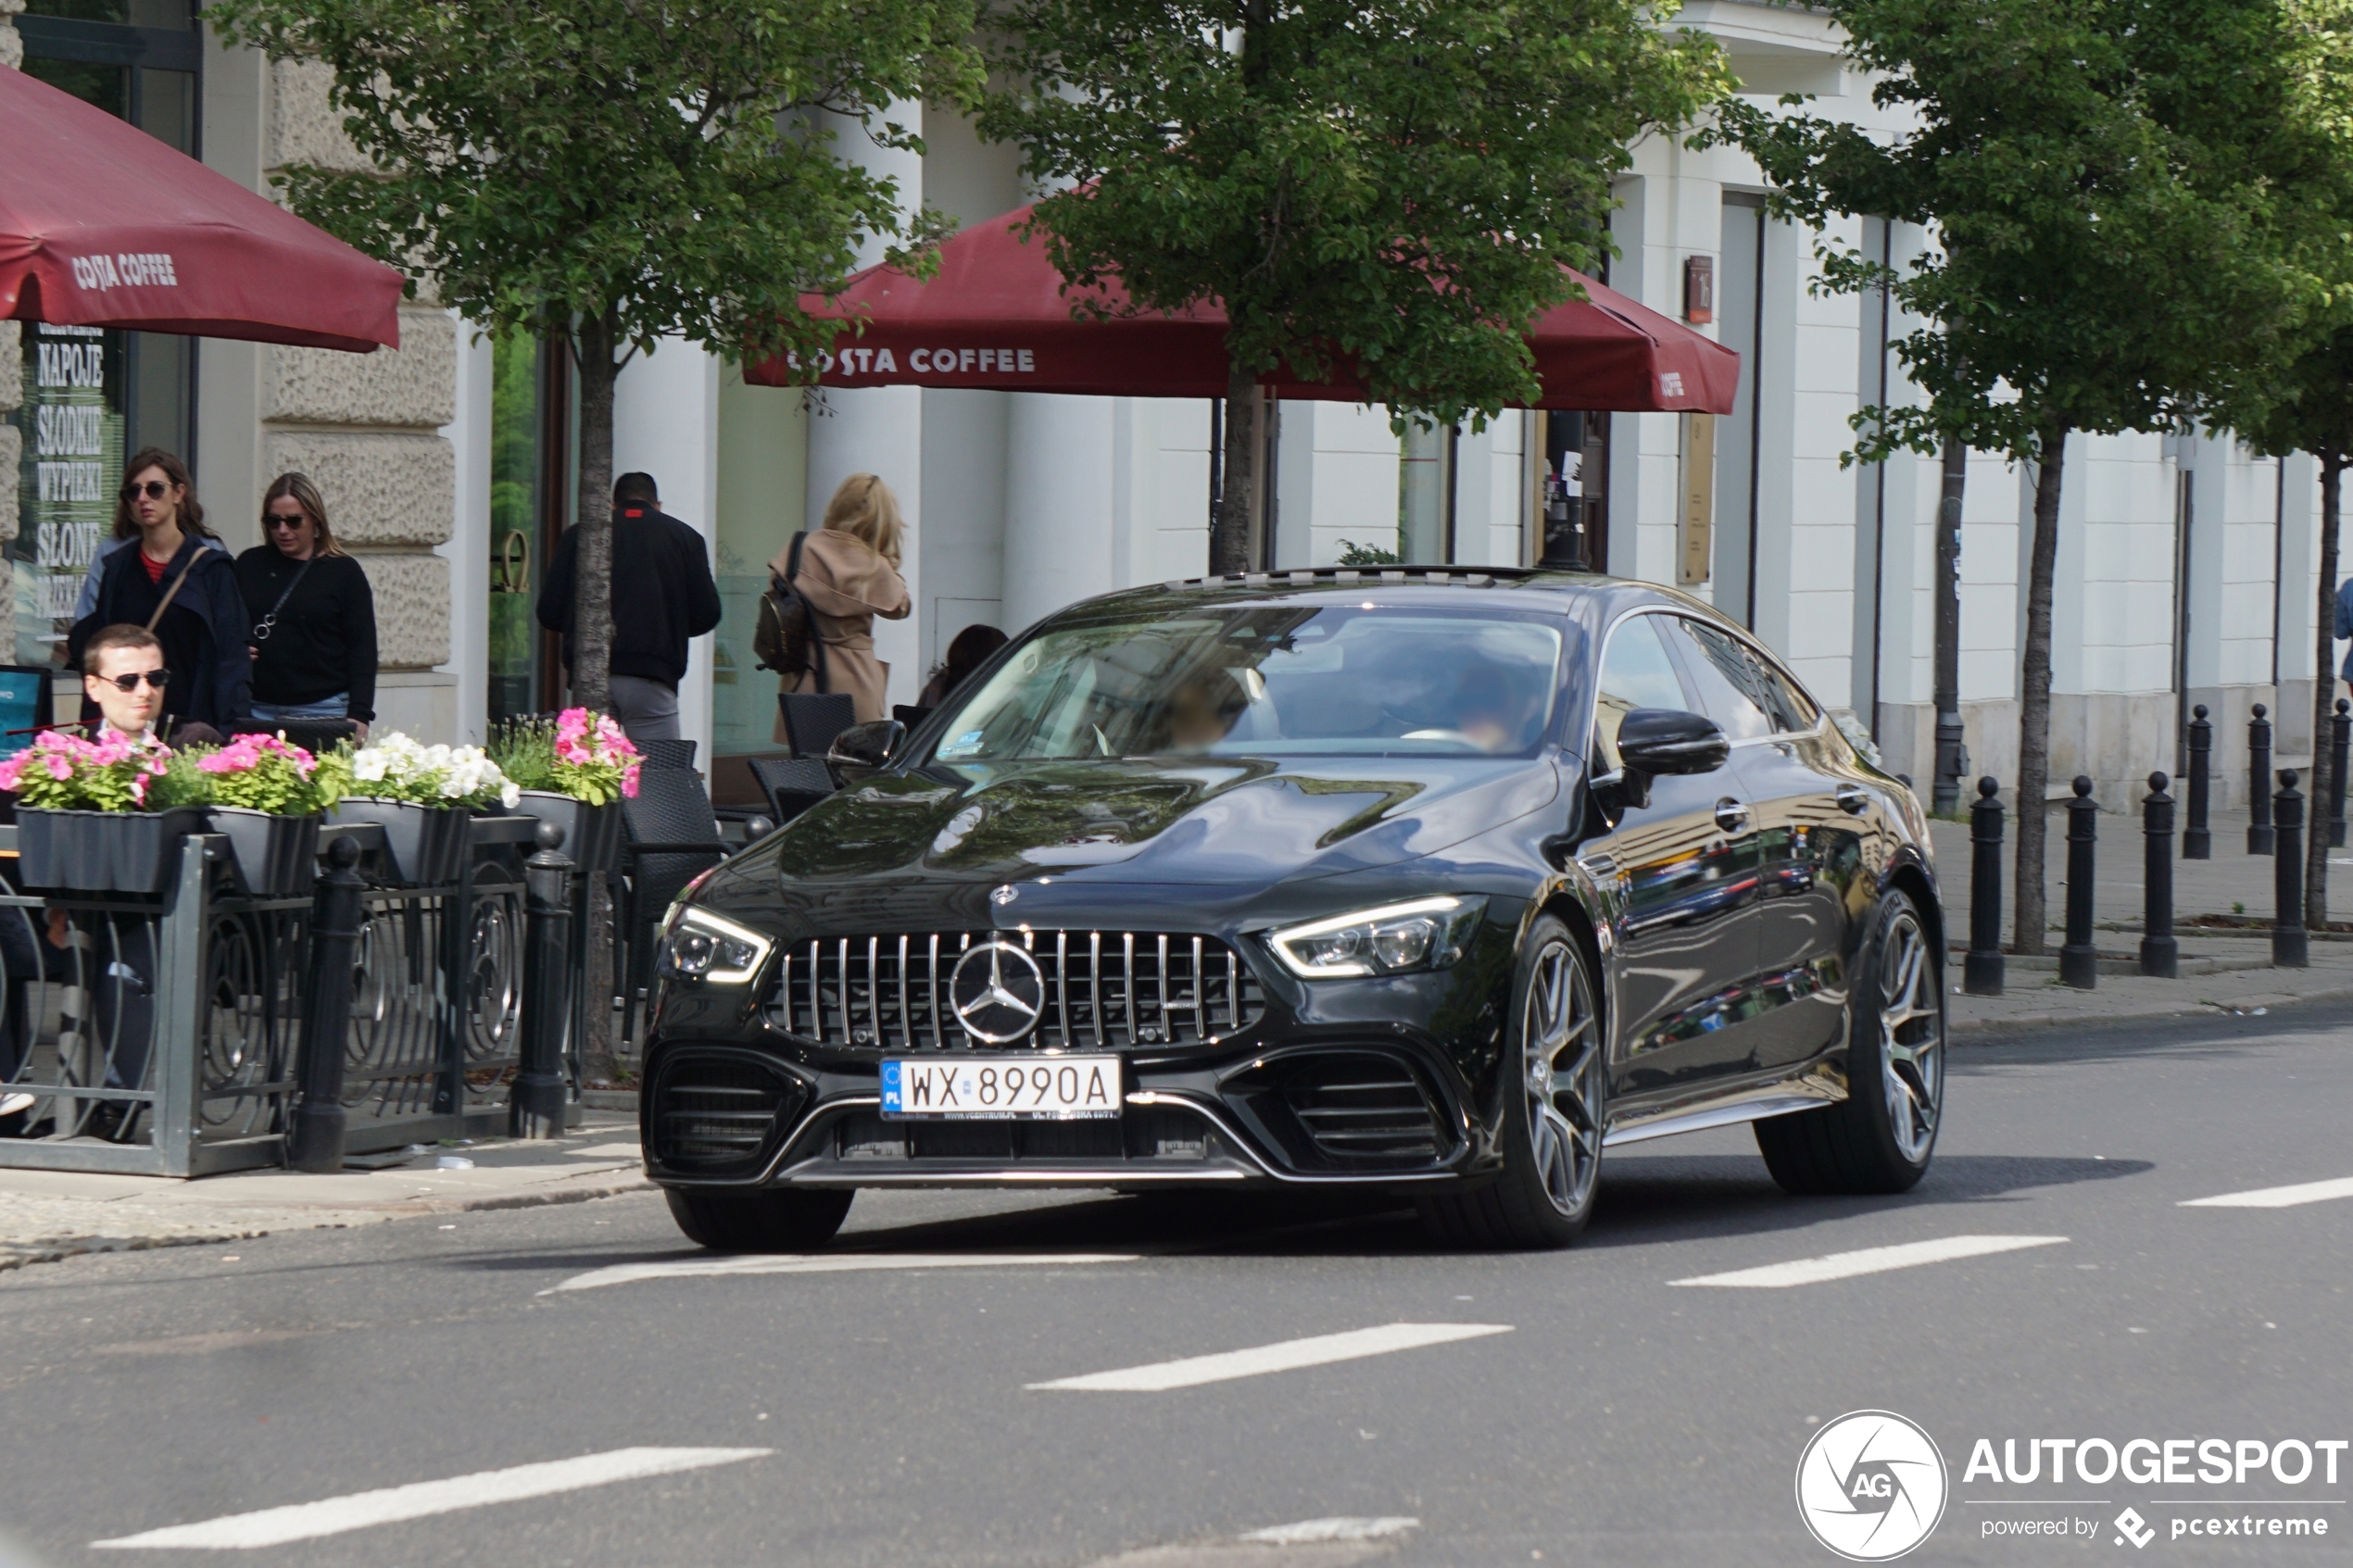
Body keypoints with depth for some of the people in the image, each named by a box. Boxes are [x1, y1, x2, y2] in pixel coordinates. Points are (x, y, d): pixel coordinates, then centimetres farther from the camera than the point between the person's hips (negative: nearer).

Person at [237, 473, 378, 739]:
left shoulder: (343, 572, 5)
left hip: (322, 710, -2)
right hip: (256, 709, 2)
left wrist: (358, 715, -8)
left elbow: (362, 648, 1)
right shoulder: (250, 564, 12)